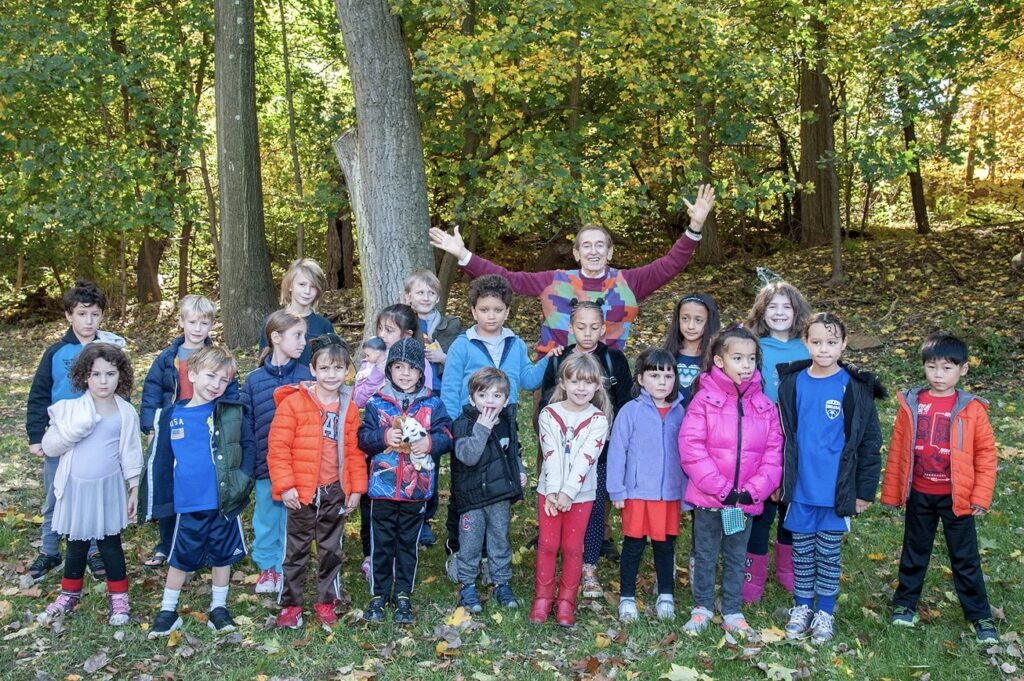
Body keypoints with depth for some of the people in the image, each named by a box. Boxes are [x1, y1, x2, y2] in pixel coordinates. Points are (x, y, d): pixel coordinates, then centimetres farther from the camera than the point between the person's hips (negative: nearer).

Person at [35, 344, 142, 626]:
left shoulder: (126, 412, -2)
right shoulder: (70, 408, -5)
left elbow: (131, 453, 3)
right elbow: (49, 447, -6)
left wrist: (134, 489, 3)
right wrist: (76, 429, -21)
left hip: (109, 487, 0)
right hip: (77, 487, 1)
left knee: (110, 544, 9)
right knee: (76, 545, 14)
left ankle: (118, 596, 25)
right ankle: (70, 594, 35)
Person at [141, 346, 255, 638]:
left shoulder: (232, 413, -6)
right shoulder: (171, 416, -2)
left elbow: (249, 446, 0)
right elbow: (159, 461, 4)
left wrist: (244, 479, -11)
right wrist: (158, 501, 5)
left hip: (225, 503, 0)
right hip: (188, 504, 1)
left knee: (223, 555, 14)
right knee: (181, 558, 14)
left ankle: (218, 608, 30)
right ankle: (167, 611, 31)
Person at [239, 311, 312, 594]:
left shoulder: (306, 377, -5)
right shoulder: (254, 379, -2)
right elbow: (246, 423, 2)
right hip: (265, 464, 1)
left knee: (292, 518, 10)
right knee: (266, 517, 16)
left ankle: (286, 567, 27)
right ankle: (267, 565, 33)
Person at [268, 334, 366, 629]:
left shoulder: (349, 408, 2)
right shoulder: (293, 402, -12)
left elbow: (354, 451, 6)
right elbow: (278, 447, -13)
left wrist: (356, 488, 3)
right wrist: (285, 486, -16)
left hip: (335, 492, 4)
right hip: (300, 493, -3)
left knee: (331, 550, 15)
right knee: (296, 550, 11)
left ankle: (326, 601, 30)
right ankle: (290, 604, 25)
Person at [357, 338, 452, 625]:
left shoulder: (433, 404, 1)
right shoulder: (377, 403, -1)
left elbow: (447, 436, -1)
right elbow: (362, 438, -4)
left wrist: (430, 442, -20)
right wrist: (384, 437, -21)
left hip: (417, 490, 1)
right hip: (383, 487, -1)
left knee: (408, 545, 13)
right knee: (381, 545, 9)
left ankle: (403, 596, 27)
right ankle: (378, 595, 25)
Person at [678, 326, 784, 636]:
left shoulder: (765, 406, 2)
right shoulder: (704, 399, -9)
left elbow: (774, 452, 0)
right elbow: (691, 448, -15)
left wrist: (754, 489, -12)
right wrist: (722, 488, -18)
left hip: (746, 501, 3)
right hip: (708, 497, -3)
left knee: (736, 558, 16)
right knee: (705, 555, 13)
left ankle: (732, 613, 31)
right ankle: (702, 607, 30)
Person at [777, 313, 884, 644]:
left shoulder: (855, 387, -8)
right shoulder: (792, 383, -1)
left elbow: (869, 442, -3)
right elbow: (783, 436, 6)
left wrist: (864, 490, -3)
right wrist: (778, 480, 7)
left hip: (836, 491, -2)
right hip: (800, 489, 2)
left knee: (829, 554, 12)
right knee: (802, 551, 14)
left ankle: (825, 612, 27)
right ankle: (802, 607, 30)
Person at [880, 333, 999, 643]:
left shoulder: (972, 409, -8)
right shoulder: (911, 404, -4)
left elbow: (986, 453, -4)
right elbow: (897, 450, 1)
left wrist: (980, 497, -7)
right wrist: (891, 492, 3)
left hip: (956, 497, -1)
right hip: (919, 495, 2)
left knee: (965, 558, 10)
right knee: (914, 552, 17)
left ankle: (980, 615, 24)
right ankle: (905, 603, 32)